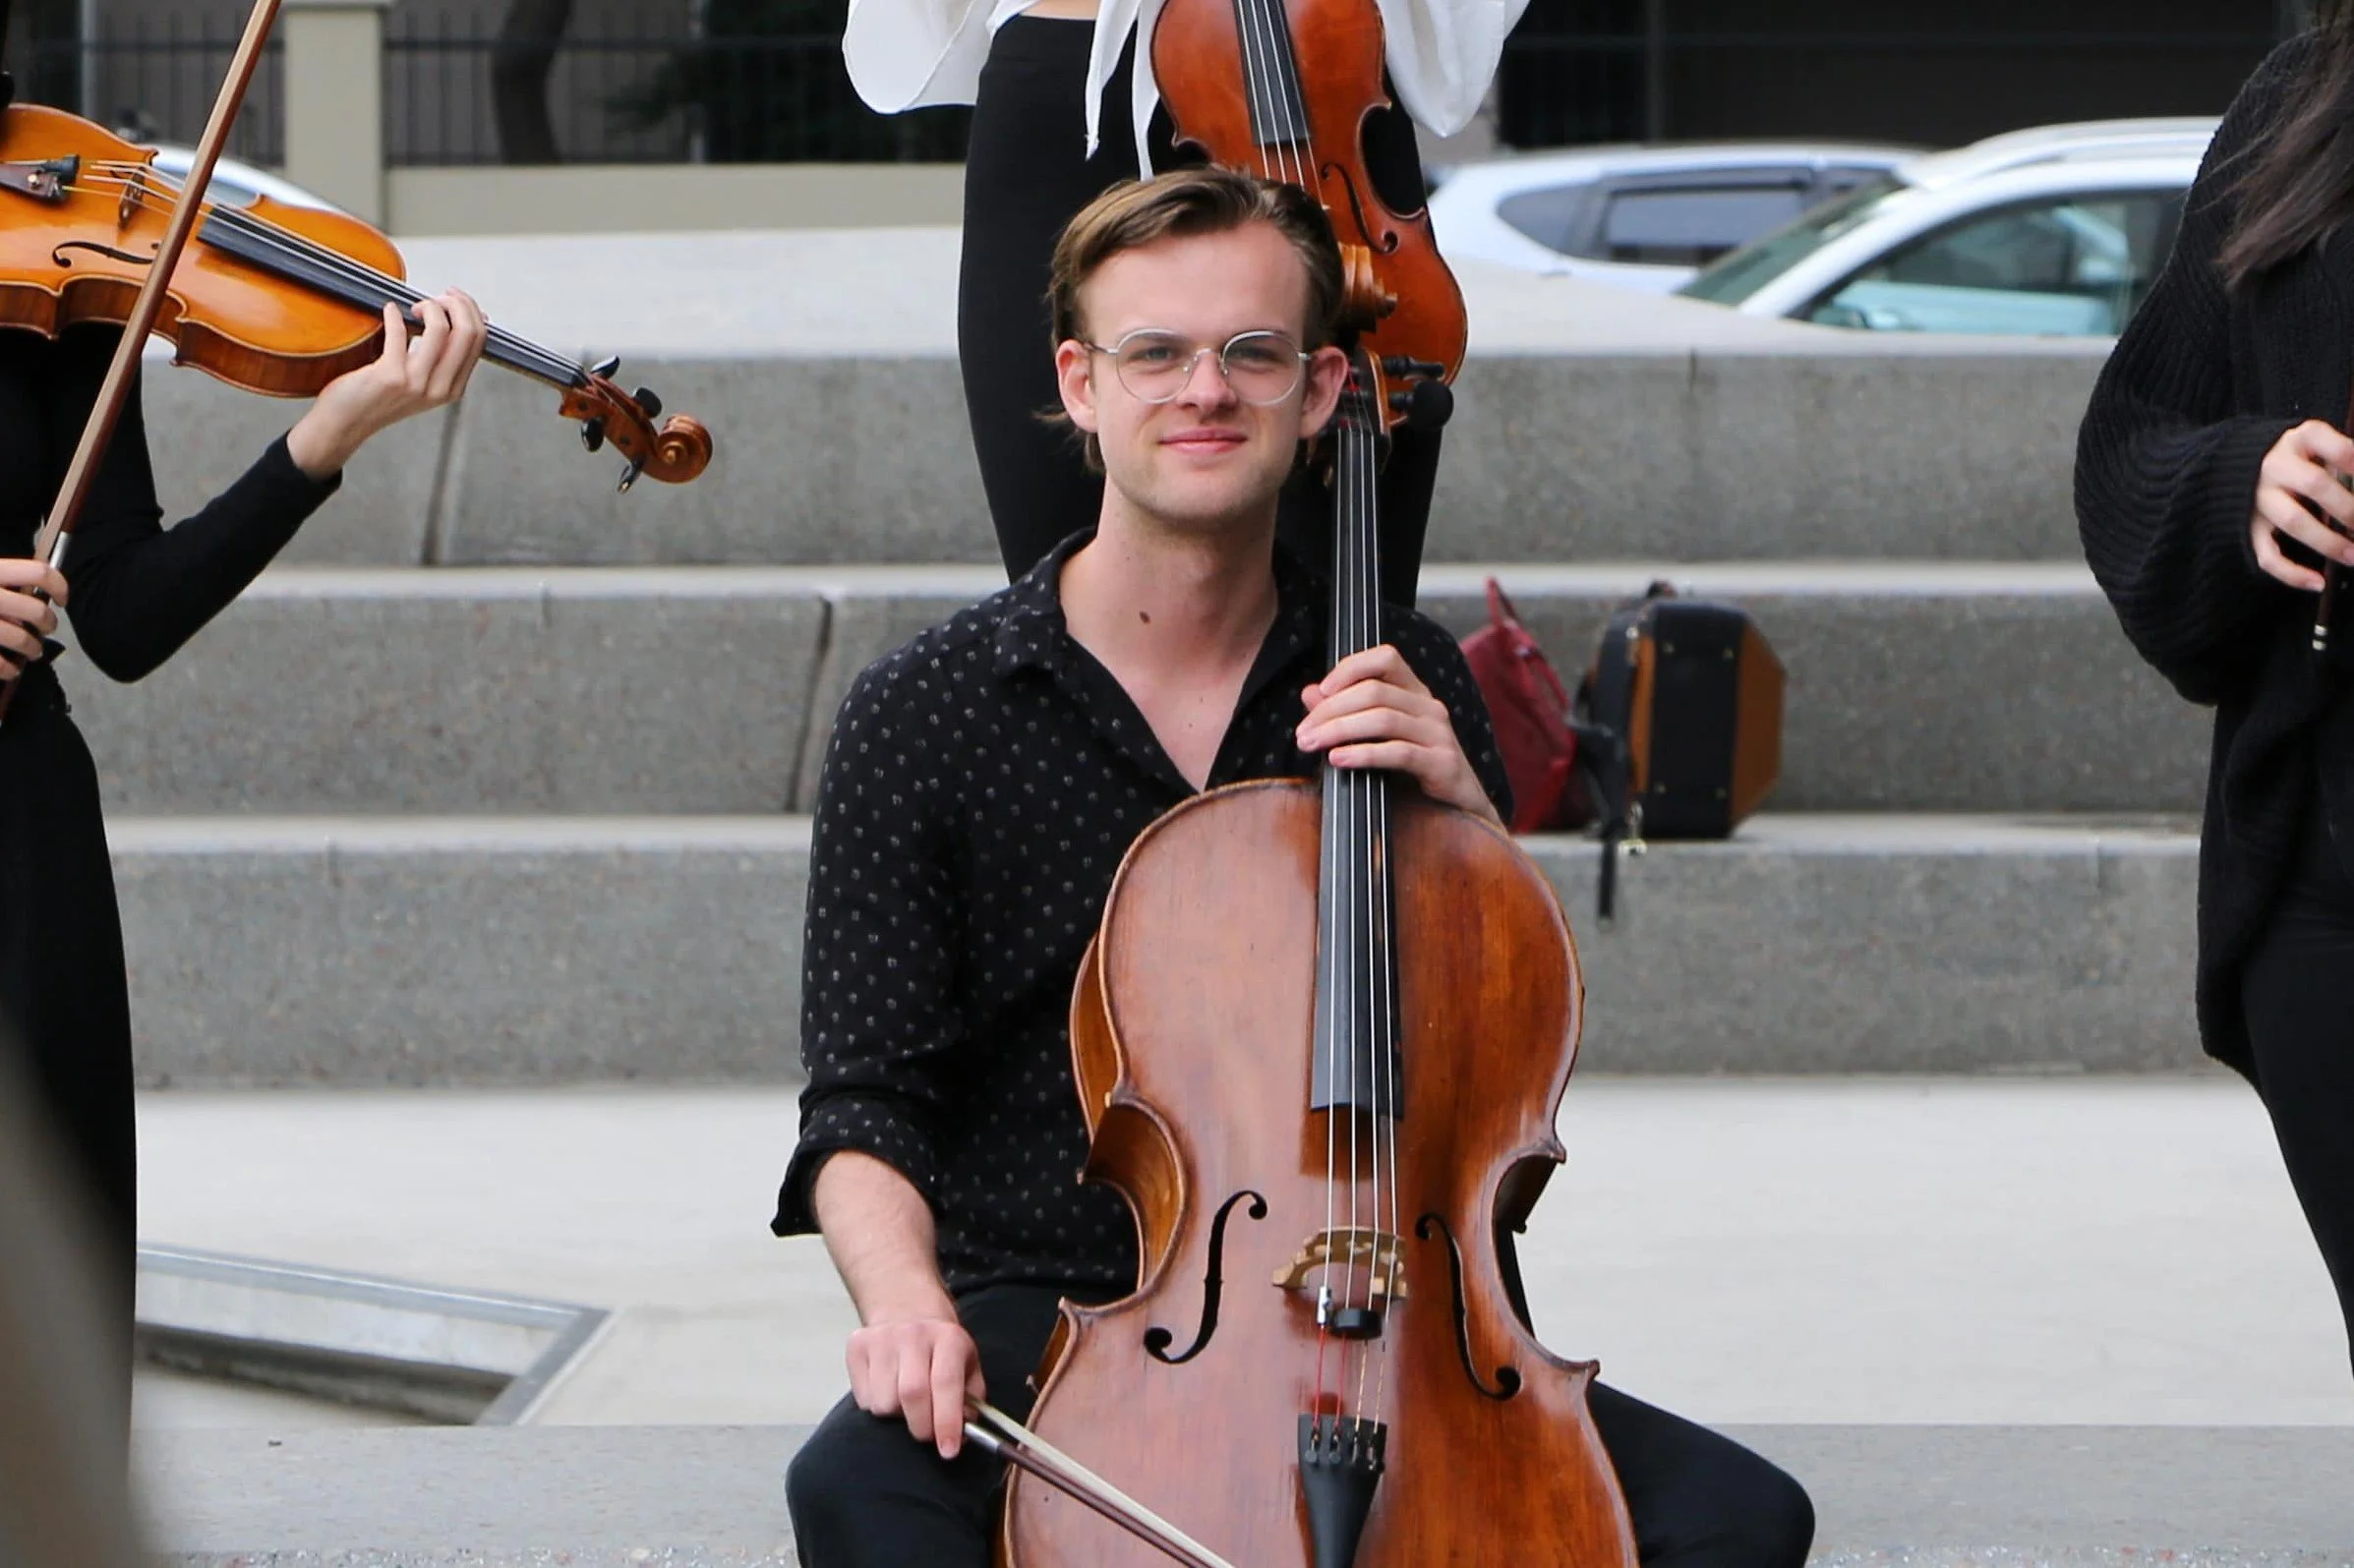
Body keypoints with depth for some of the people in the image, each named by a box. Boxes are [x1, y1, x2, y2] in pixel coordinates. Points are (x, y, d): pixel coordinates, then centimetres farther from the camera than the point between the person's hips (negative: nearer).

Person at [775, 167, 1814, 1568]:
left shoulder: (1405, 690, 8)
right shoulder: (925, 718, 0)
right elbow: (866, 1110, -3)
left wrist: (1462, 810, -5)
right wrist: (906, 1296, -24)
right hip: (1047, 1327, -3)